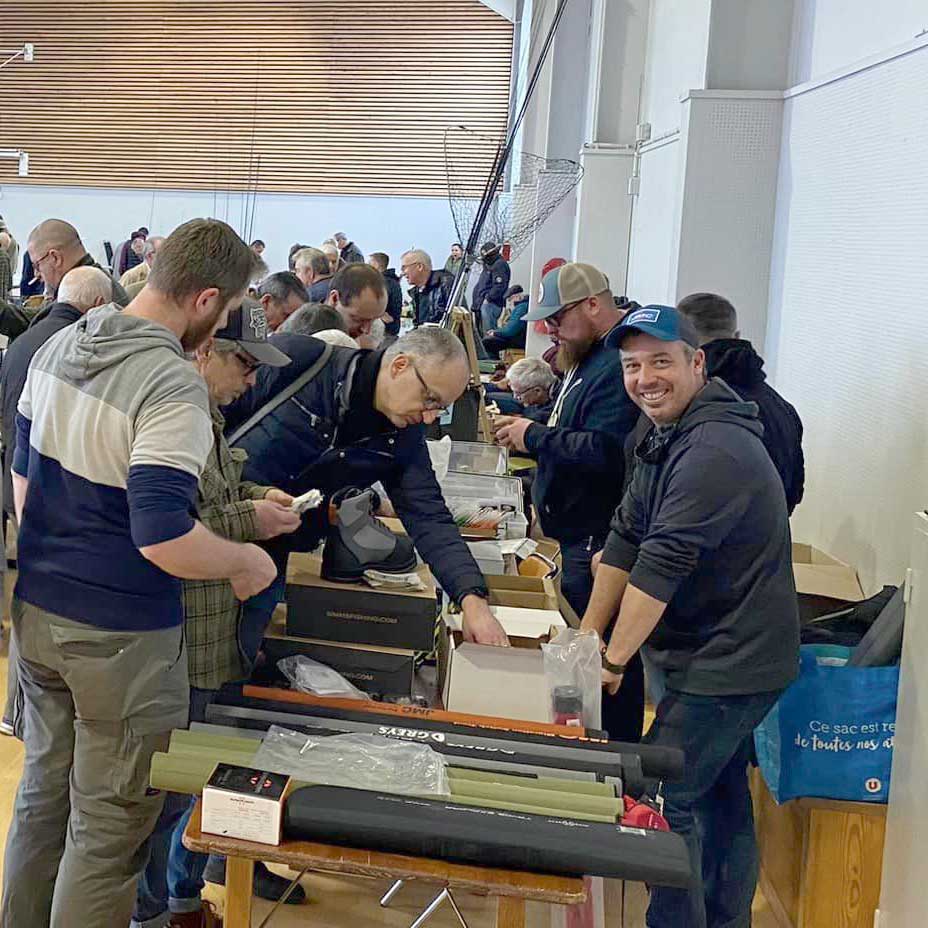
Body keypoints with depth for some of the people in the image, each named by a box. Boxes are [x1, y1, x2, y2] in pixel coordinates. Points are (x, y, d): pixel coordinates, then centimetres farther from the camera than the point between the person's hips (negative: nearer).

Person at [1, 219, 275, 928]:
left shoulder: (60, 347, 3)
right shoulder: (173, 385, -23)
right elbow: (162, 538, -29)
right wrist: (247, 563, -13)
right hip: (120, 638, -8)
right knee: (109, 826, 8)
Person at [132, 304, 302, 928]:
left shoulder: (206, 413, 11)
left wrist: (255, 495, 9)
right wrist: (248, 521, -20)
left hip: (219, 635, 10)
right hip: (180, 638, -10)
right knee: (170, 783, 5)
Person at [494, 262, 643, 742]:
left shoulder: (619, 365, -20)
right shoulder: (587, 355, 15)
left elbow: (605, 452, -29)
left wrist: (534, 437, -17)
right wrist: (523, 424, 8)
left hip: (601, 542, -11)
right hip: (578, 535, 11)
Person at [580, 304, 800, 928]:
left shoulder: (714, 450, -25)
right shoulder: (669, 437, 9)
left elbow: (663, 564, -27)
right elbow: (627, 538, 7)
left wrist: (612, 660, -20)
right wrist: (587, 637, 3)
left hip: (729, 666, -10)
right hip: (729, 660, 10)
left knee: (663, 801, -7)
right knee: (720, 800, 21)